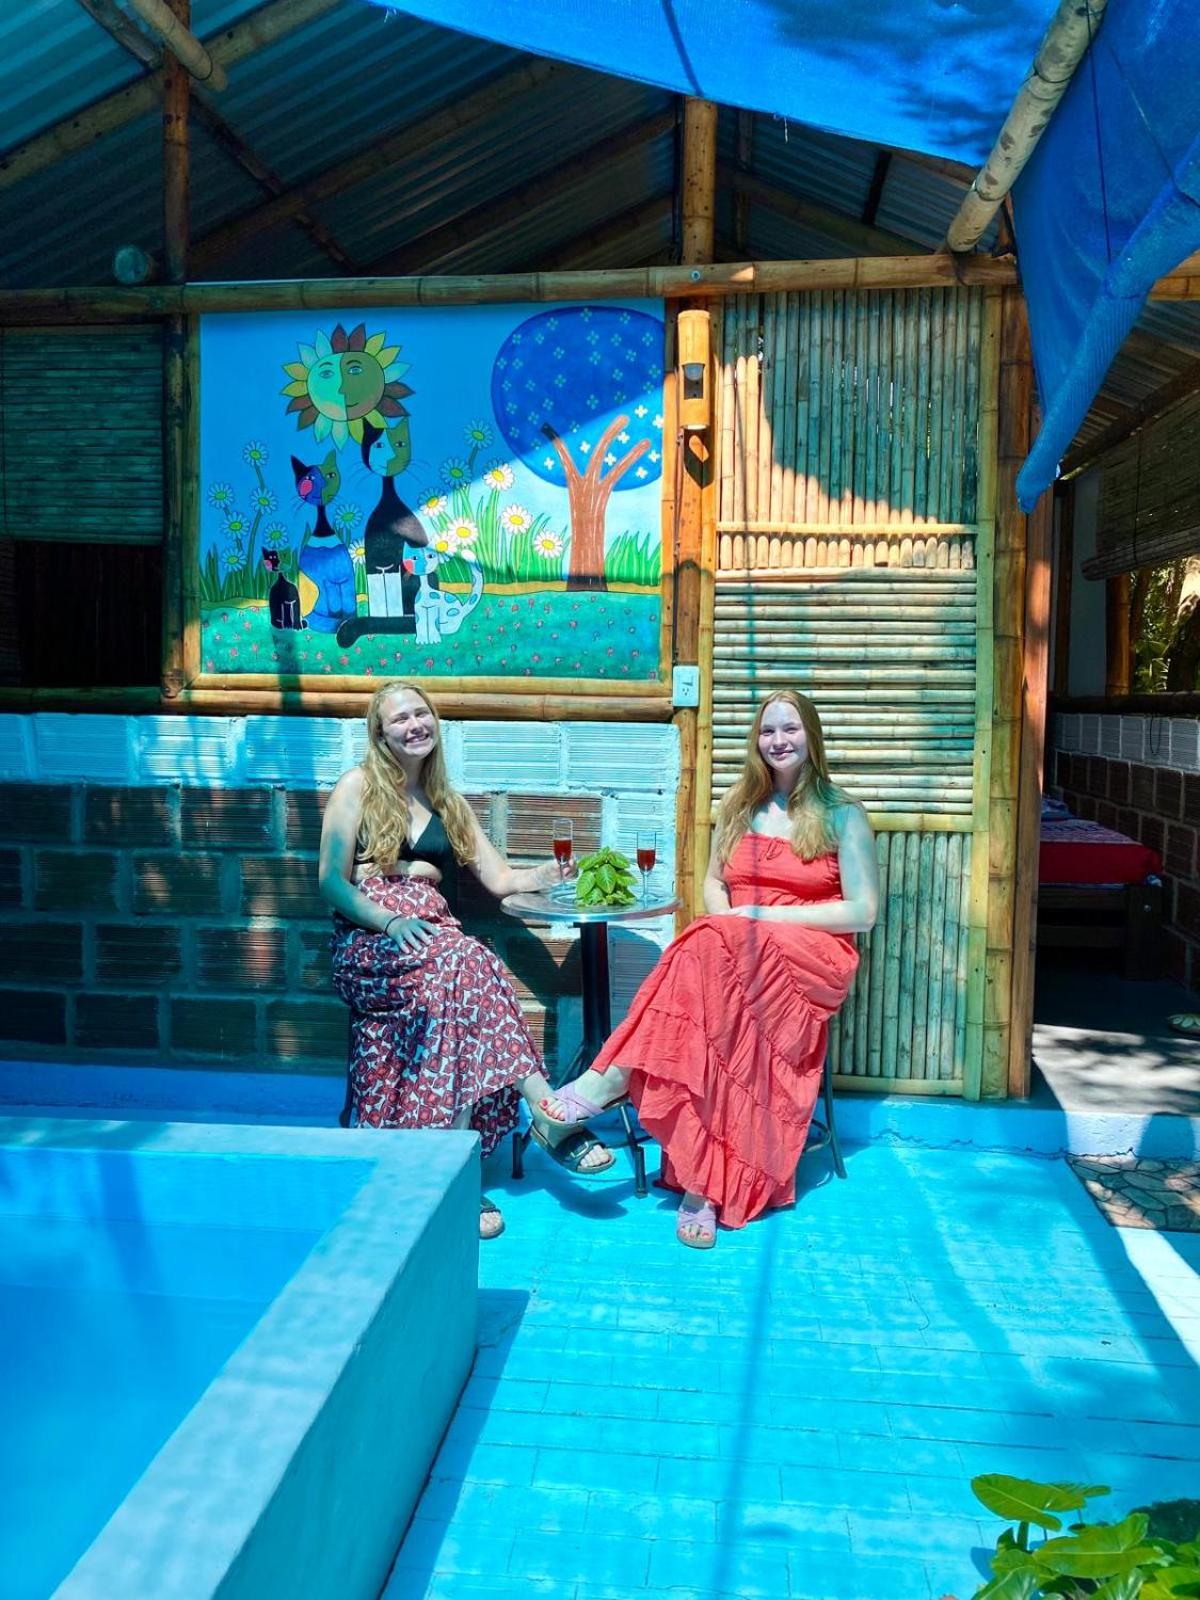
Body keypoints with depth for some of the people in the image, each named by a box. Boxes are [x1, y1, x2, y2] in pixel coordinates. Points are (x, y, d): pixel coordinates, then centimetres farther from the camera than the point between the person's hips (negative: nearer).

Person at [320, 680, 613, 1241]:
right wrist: (390, 922, -16)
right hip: (369, 940, -4)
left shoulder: (449, 804, 23)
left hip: (433, 936, 4)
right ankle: (547, 1112, -39)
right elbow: (332, 882, 1)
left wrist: (556, 870, -2)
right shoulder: (358, 785, 9)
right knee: (468, 964, -35)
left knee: (451, 989, -34)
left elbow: (501, 878, 18)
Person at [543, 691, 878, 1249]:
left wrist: (767, 915, -10)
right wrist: (725, 920, -6)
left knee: (713, 945, -37)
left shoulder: (842, 815, 3)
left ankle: (616, 1076, -36)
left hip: (814, 957, -3)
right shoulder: (738, 805, 17)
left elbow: (863, 912, -2)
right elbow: (713, 884, 20)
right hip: (733, 951, 3)